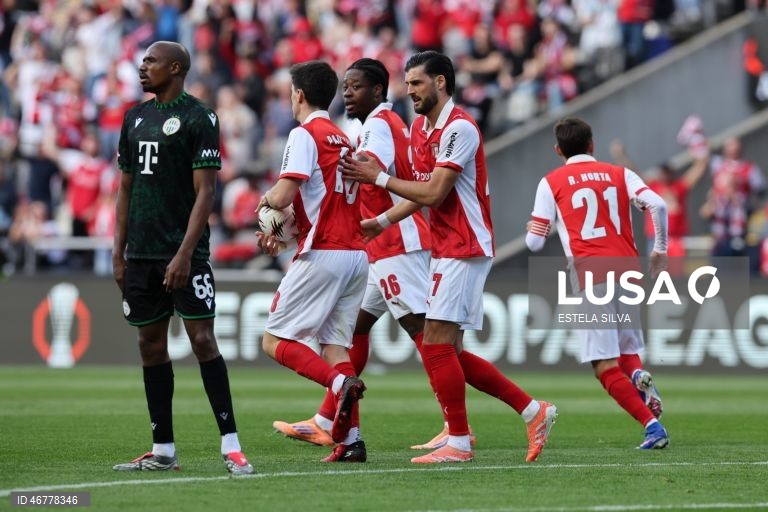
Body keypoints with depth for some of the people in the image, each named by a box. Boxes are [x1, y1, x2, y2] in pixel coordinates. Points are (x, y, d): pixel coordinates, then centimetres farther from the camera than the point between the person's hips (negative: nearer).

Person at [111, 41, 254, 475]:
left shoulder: (198, 118, -7)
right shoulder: (135, 118, 14)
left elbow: (205, 192, -11)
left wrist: (185, 254, -18)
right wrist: (119, 252, 12)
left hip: (183, 255, -7)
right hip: (142, 255, 7)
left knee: (203, 341, -10)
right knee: (152, 346, 8)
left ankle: (231, 446, -8)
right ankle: (163, 451, 14)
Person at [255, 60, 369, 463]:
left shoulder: (305, 135, -7)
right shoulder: (342, 139, 20)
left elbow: (283, 196, -17)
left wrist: (267, 199, 6)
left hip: (323, 256, -8)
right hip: (355, 253, 8)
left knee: (275, 341, -3)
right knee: (334, 343, 7)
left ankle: (340, 383, -26)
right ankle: (351, 439, -4)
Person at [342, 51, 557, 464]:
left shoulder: (459, 128, -15)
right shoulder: (419, 128, 13)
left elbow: (434, 193, -21)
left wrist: (380, 178, -15)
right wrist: (382, 220, 17)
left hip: (464, 249, -10)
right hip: (444, 249, 10)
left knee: (436, 344, -11)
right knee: (449, 353, 8)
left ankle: (458, 442, -4)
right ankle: (533, 411, 14)